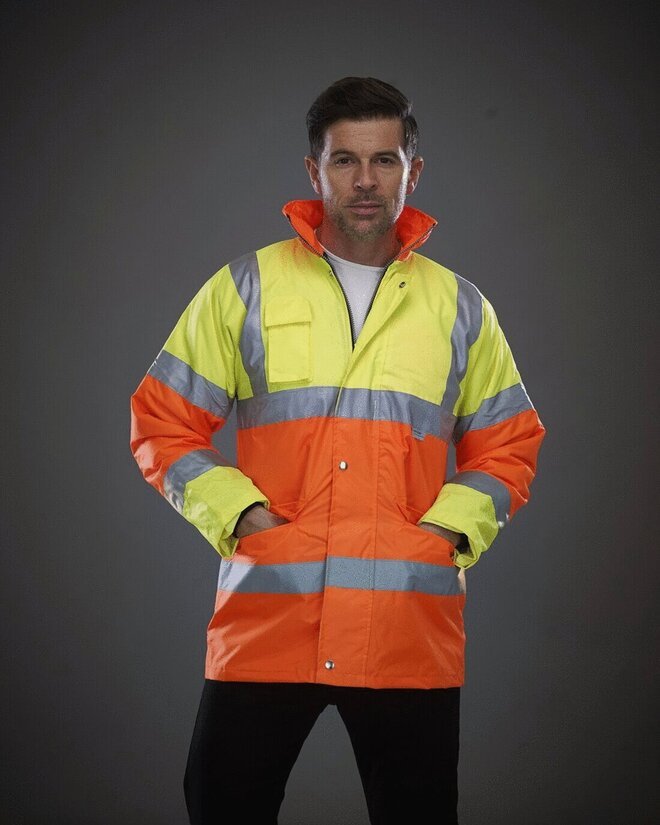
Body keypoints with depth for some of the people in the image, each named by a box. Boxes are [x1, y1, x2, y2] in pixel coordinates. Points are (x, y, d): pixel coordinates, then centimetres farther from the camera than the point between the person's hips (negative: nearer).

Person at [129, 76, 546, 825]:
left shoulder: (460, 308, 12)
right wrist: (239, 515, -6)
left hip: (412, 633, 1)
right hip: (265, 623, -1)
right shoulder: (246, 289, 7)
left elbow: (508, 447, 17)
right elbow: (162, 425, 7)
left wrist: (450, 530, 0)